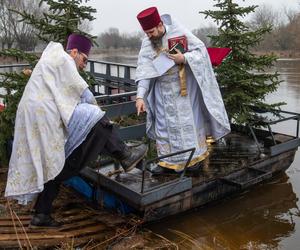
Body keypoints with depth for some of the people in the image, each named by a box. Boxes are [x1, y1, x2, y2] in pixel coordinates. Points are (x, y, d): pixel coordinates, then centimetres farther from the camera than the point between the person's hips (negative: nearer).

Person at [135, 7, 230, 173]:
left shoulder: (179, 33, -14)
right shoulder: (146, 43, -6)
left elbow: (201, 50, -7)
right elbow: (143, 71, -12)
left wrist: (184, 58, -24)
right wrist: (140, 96, -22)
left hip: (184, 87, -3)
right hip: (163, 91, 3)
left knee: (189, 121, 3)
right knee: (164, 124, 5)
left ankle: (195, 157, 18)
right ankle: (168, 161, 15)